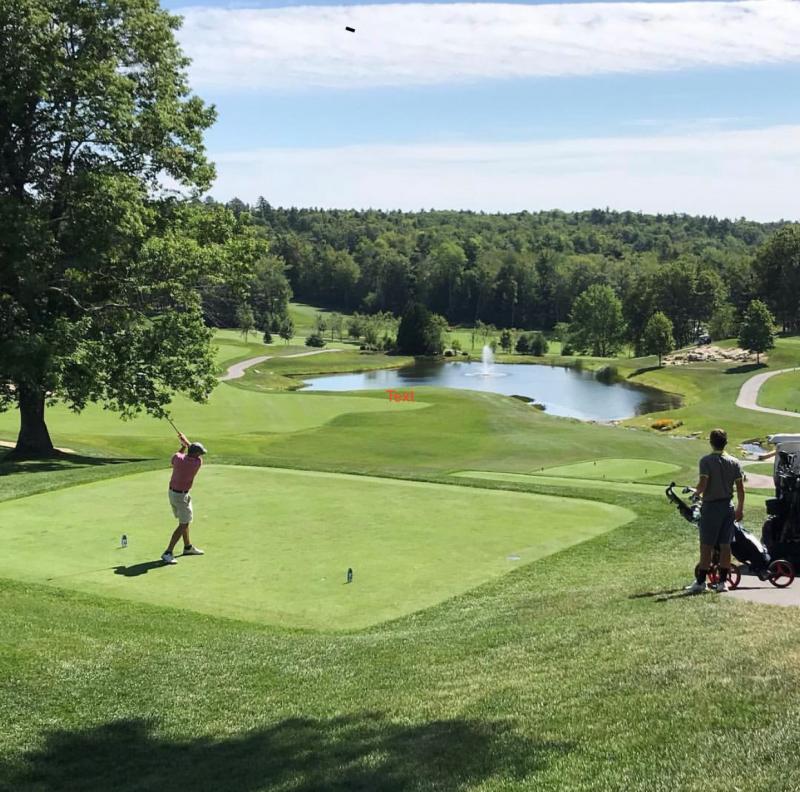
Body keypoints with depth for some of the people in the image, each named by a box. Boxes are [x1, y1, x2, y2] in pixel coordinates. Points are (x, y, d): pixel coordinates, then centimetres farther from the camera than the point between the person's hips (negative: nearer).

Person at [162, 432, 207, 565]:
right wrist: (186, 441, 13)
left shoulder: (177, 457, -8)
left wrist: (183, 445, 17)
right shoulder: (197, 462, -20)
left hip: (173, 492, 8)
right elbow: (198, 456, 4)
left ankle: (188, 547, 36)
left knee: (185, 521, 22)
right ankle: (167, 553, -9)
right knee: (183, 525, -3)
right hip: (181, 496, -8)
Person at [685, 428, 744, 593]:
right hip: (728, 506, 4)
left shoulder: (706, 461, -11)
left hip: (711, 507, -4)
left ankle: (700, 582, 4)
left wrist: (697, 493, 3)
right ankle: (722, 582, 11)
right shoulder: (734, 462, 2)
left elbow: (702, 485, -19)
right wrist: (740, 509, 12)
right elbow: (740, 488, 3)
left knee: (706, 546, 1)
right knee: (725, 545, 8)